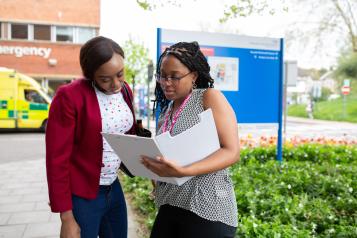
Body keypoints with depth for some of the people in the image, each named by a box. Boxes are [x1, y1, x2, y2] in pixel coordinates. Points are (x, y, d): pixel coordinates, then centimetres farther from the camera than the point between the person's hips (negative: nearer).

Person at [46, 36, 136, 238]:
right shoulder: (70, 96, -18)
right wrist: (66, 217, -12)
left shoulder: (125, 91, 1)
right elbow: (57, 158, -15)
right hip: (82, 195, -6)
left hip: (113, 188, 6)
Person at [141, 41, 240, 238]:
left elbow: (232, 152, -14)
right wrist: (152, 168, -1)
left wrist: (182, 171, -26)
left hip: (207, 211, -5)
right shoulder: (165, 112, 11)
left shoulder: (210, 98, -7)